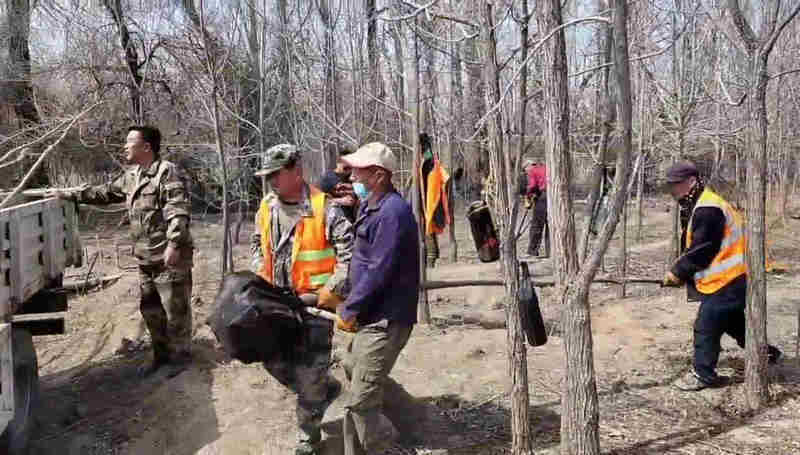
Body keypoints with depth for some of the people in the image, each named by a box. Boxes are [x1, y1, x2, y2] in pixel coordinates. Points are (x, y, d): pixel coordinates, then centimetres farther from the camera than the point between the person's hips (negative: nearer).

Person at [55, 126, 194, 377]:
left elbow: (178, 211, -22)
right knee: (149, 307, 16)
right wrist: (72, 195, 27)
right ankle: (161, 353, 30)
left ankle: (181, 354, 16)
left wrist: (173, 244, -29)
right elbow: (105, 192, 30)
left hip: (172, 255, -9)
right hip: (145, 255, 9)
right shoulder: (130, 176, 15)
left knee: (177, 307, 1)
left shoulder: (168, 172, -14)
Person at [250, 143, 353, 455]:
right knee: (274, 361, 15)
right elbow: (257, 245, 22)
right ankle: (326, 388, 39)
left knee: (308, 373, -1)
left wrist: (333, 290, -17)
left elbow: (350, 251, -15)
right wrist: (261, 277, 9)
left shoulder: (323, 207, -15)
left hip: (314, 302, -7)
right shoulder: (266, 208, 6)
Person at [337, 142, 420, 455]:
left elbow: (379, 271, -22)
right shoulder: (371, 207, 13)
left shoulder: (392, 212, -20)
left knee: (360, 404, -10)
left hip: (385, 320, -11)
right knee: (352, 367, 25)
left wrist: (349, 310, -15)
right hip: (373, 315, 11)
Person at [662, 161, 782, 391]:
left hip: (728, 280, -11)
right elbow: (694, 248, 15)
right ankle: (765, 352, 40)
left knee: (706, 326, -5)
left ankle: (702, 374, 6)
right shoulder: (700, 206, 12)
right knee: (734, 322, 24)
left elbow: (701, 251, -23)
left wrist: (676, 272, -12)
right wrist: (681, 271, 3)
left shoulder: (707, 210, -23)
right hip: (732, 277, 11)